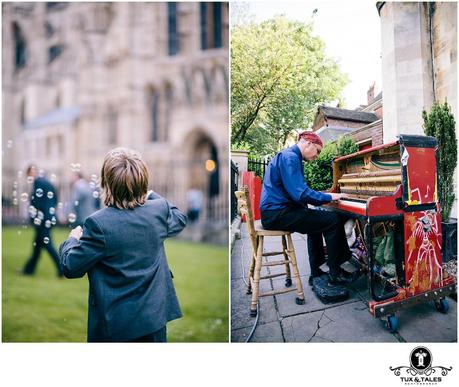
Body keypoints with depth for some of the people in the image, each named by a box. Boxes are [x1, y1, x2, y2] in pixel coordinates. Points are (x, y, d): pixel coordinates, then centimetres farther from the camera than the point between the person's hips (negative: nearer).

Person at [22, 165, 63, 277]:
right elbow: (54, 198, 18)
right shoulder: (47, 182, 14)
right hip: (49, 218, 9)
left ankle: (62, 269, -3)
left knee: (47, 245, -4)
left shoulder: (38, 182, -12)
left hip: (42, 219, -9)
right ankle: (29, 269, 28)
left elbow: (37, 201, -17)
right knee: (37, 244, 17)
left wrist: (34, 218, -13)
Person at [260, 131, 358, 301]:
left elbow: (297, 191, 22)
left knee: (317, 222, 26)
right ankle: (335, 275, 2)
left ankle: (316, 273, 28)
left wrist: (325, 196, 15)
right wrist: (329, 197, -12)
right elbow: (300, 194, -24)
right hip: (277, 214, -11)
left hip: (275, 212, 11)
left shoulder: (290, 156, 19)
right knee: (333, 220, -10)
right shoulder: (290, 157, -13)